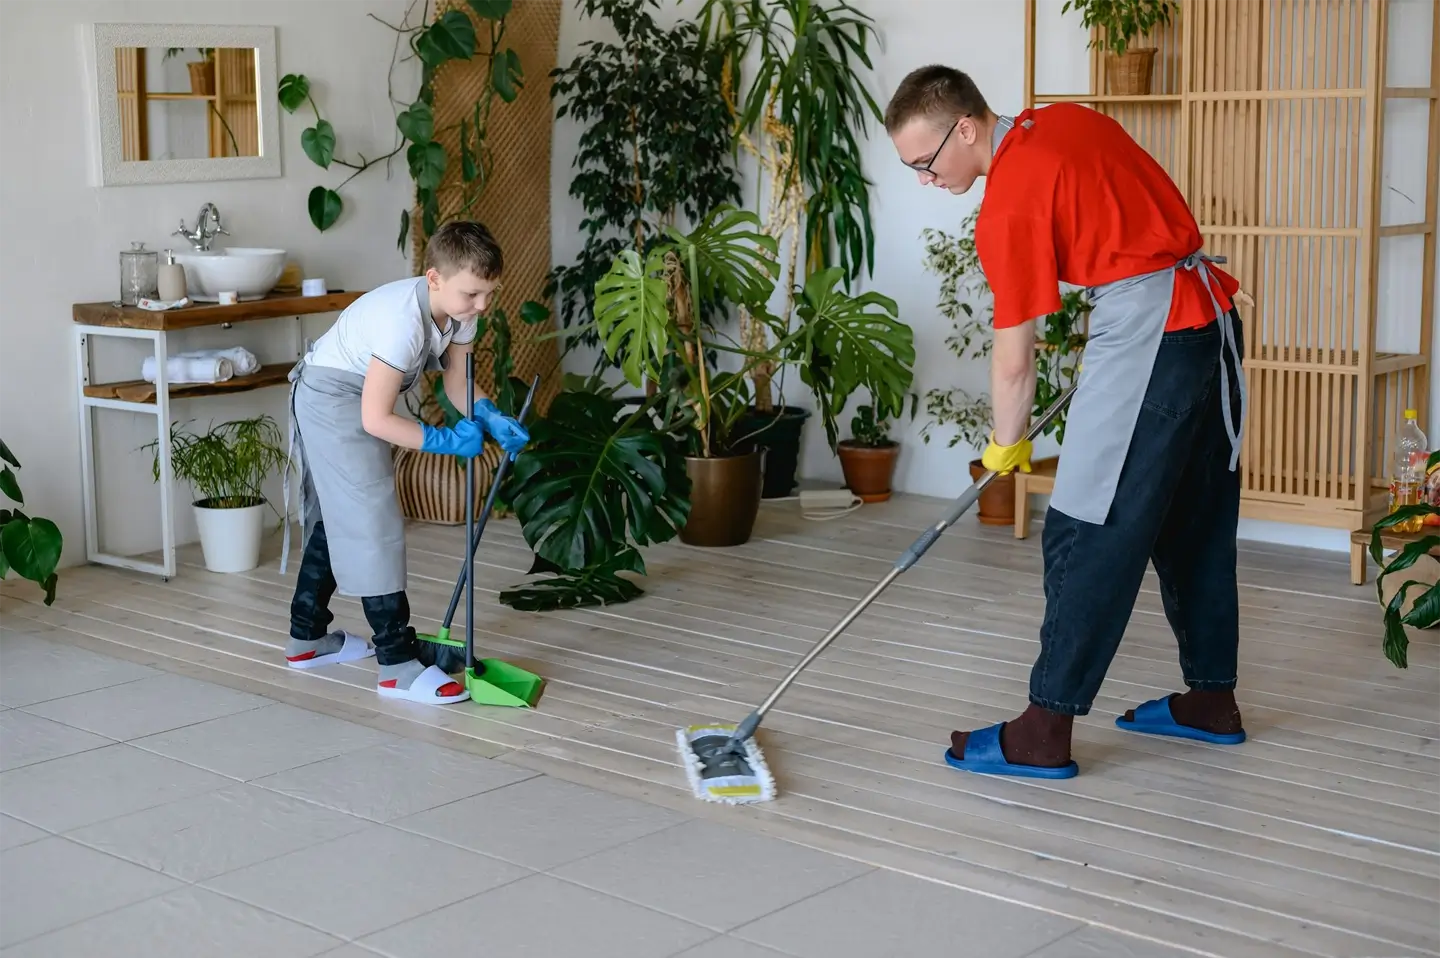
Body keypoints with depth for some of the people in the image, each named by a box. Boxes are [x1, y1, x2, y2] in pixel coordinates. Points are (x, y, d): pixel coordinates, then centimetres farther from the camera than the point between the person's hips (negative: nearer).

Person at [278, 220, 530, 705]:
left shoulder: (460, 307, -10)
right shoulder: (404, 319, -35)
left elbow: (458, 383, -1)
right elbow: (376, 419, -32)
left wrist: (490, 418, -20)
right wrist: (445, 440, -28)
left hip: (356, 400, 10)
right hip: (331, 397, -10)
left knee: (337, 518, 19)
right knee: (373, 523, -12)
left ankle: (307, 637, 34)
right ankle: (399, 664, -10)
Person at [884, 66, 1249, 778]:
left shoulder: (1010, 204, -14)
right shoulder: (1067, 119, 11)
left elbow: (1013, 357, -9)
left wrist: (1006, 444, 7)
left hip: (1147, 332, -10)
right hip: (1213, 317, 10)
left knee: (1089, 534, -5)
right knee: (1195, 523, 16)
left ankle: (1045, 733, -2)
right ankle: (1211, 700, 26)